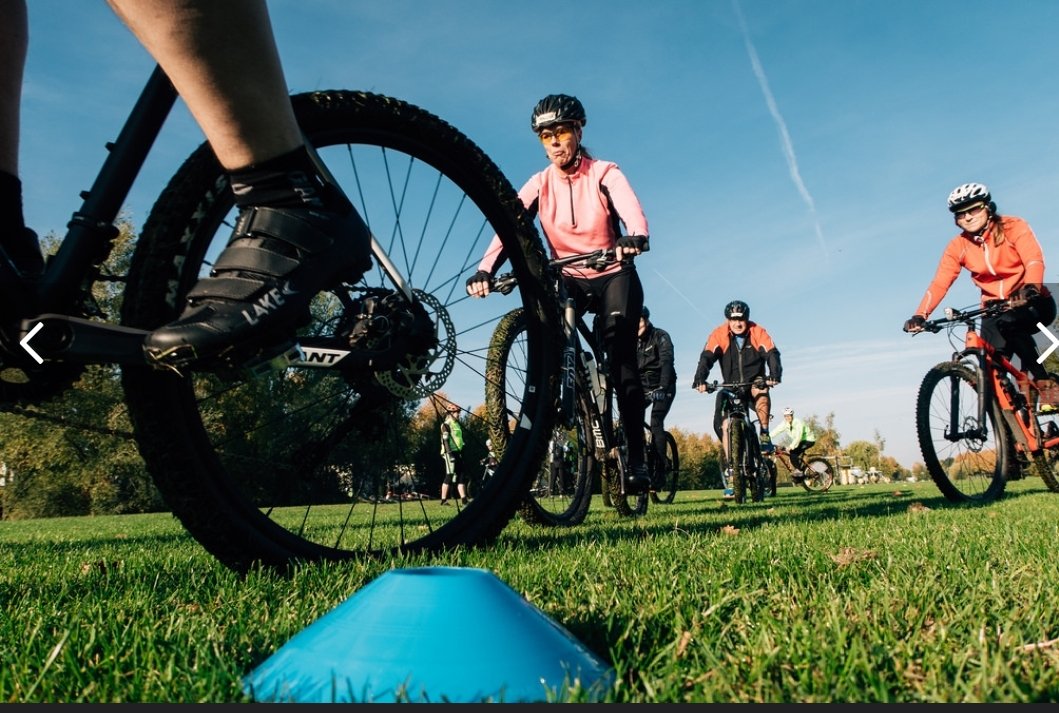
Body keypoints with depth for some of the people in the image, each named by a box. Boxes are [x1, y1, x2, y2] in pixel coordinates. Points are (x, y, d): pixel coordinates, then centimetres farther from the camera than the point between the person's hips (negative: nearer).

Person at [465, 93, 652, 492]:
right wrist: (485, 269, -38)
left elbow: (631, 209, -28)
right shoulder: (539, 184, -3)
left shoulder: (604, 174, -8)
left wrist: (635, 238, -53)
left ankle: (636, 456, -10)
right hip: (568, 279, 2)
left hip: (612, 276, -2)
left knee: (620, 354, -17)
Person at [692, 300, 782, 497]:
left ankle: (764, 435, -16)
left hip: (754, 382, -1)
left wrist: (774, 375, -40)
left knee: (761, 393, -37)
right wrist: (700, 380, -39)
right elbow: (706, 357, -22)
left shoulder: (758, 332, -11)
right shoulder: (719, 334, -12)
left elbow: (772, 354, -21)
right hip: (730, 386, 1)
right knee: (724, 425, -14)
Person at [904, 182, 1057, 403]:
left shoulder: (1013, 227, -10)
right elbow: (939, 284, -13)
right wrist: (920, 315, -29)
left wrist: (1031, 287, -48)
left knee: (1008, 321, -36)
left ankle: (1044, 381, -20)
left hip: (1033, 303, -3)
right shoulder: (957, 247, -3)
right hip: (994, 310, 3)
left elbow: (1034, 259, -27)